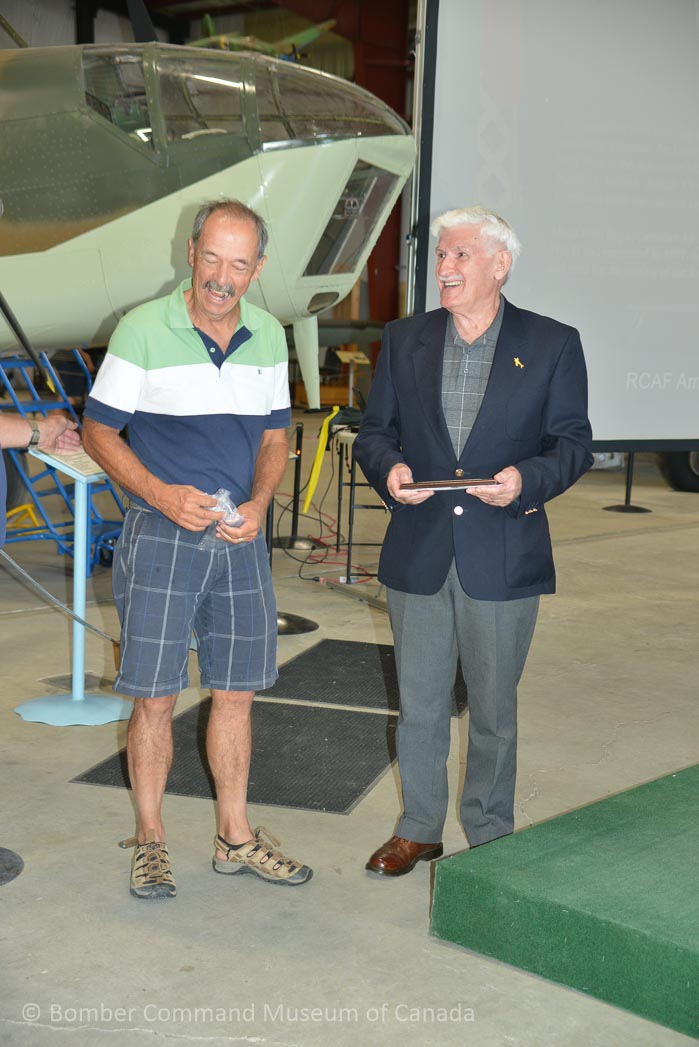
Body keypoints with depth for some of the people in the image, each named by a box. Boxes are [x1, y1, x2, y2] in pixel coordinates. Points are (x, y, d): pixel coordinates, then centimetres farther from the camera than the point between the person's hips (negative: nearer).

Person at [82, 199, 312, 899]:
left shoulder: (267, 336, 6)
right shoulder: (143, 329, -8)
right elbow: (98, 430, -4)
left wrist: (259, 502, -5)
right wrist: (162, 494, -17)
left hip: (240, 536, 4)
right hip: (160, 534, -4)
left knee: (235, 692, 10)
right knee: (154, 696, 1)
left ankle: (235, 837, 25)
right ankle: (149, 840, 19)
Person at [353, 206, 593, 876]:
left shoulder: (552, 344, 0)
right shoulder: (404, 340, 8)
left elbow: (573, 443, 0)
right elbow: (374, 431, 10)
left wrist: (526, 479, -19)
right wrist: (389, 469, -12)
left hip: (503, 557, -2)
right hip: (418, 553, 3)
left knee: (493, 707, 9)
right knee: (419, 702, 13)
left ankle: (490, 837, 27)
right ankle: (418, 829, 30)